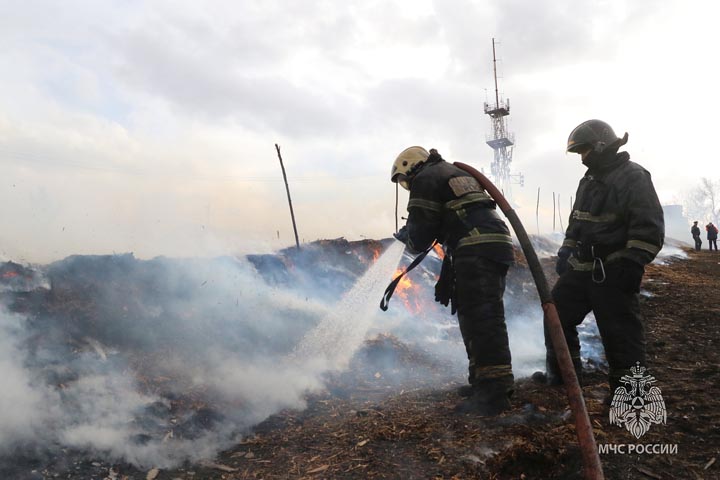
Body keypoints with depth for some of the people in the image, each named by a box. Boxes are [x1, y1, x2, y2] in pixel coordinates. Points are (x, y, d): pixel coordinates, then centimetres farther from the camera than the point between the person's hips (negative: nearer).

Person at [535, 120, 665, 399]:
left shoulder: (633, 176, -11)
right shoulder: (588, 181, 16)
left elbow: (649, 226, -17)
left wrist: (633, 263, -23)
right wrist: (565, 252, 18)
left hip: (613, 273, -9)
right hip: (581, 268, 9)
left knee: (620, 331, -3)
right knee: (558, 313, 12)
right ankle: (563, 373, 27)